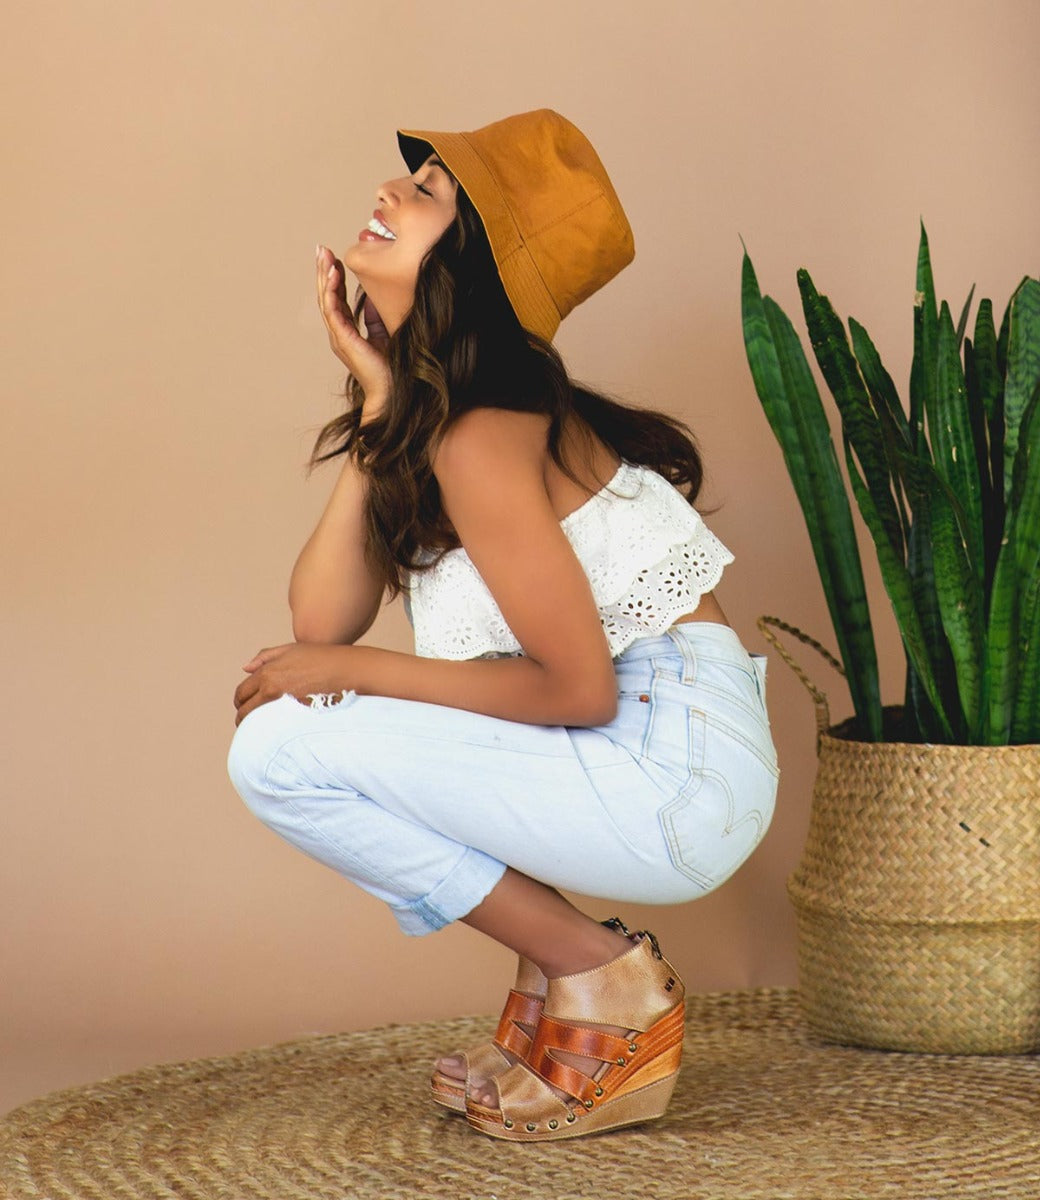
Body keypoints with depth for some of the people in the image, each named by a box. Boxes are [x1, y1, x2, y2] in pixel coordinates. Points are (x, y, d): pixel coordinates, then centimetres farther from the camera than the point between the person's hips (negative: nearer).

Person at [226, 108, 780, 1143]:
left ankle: (602, 982, -2)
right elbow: (322, 618, -2)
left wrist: (351, 671, -11)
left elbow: (580, 690, -18)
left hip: (674, 775, -9)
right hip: (655, 760, 9)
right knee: (293, 711, 15)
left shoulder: (481, 440, -19)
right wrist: (378, 403, -1)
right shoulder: (424, 418, 8)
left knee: (281, 751, -13)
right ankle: (561, 972, 13)